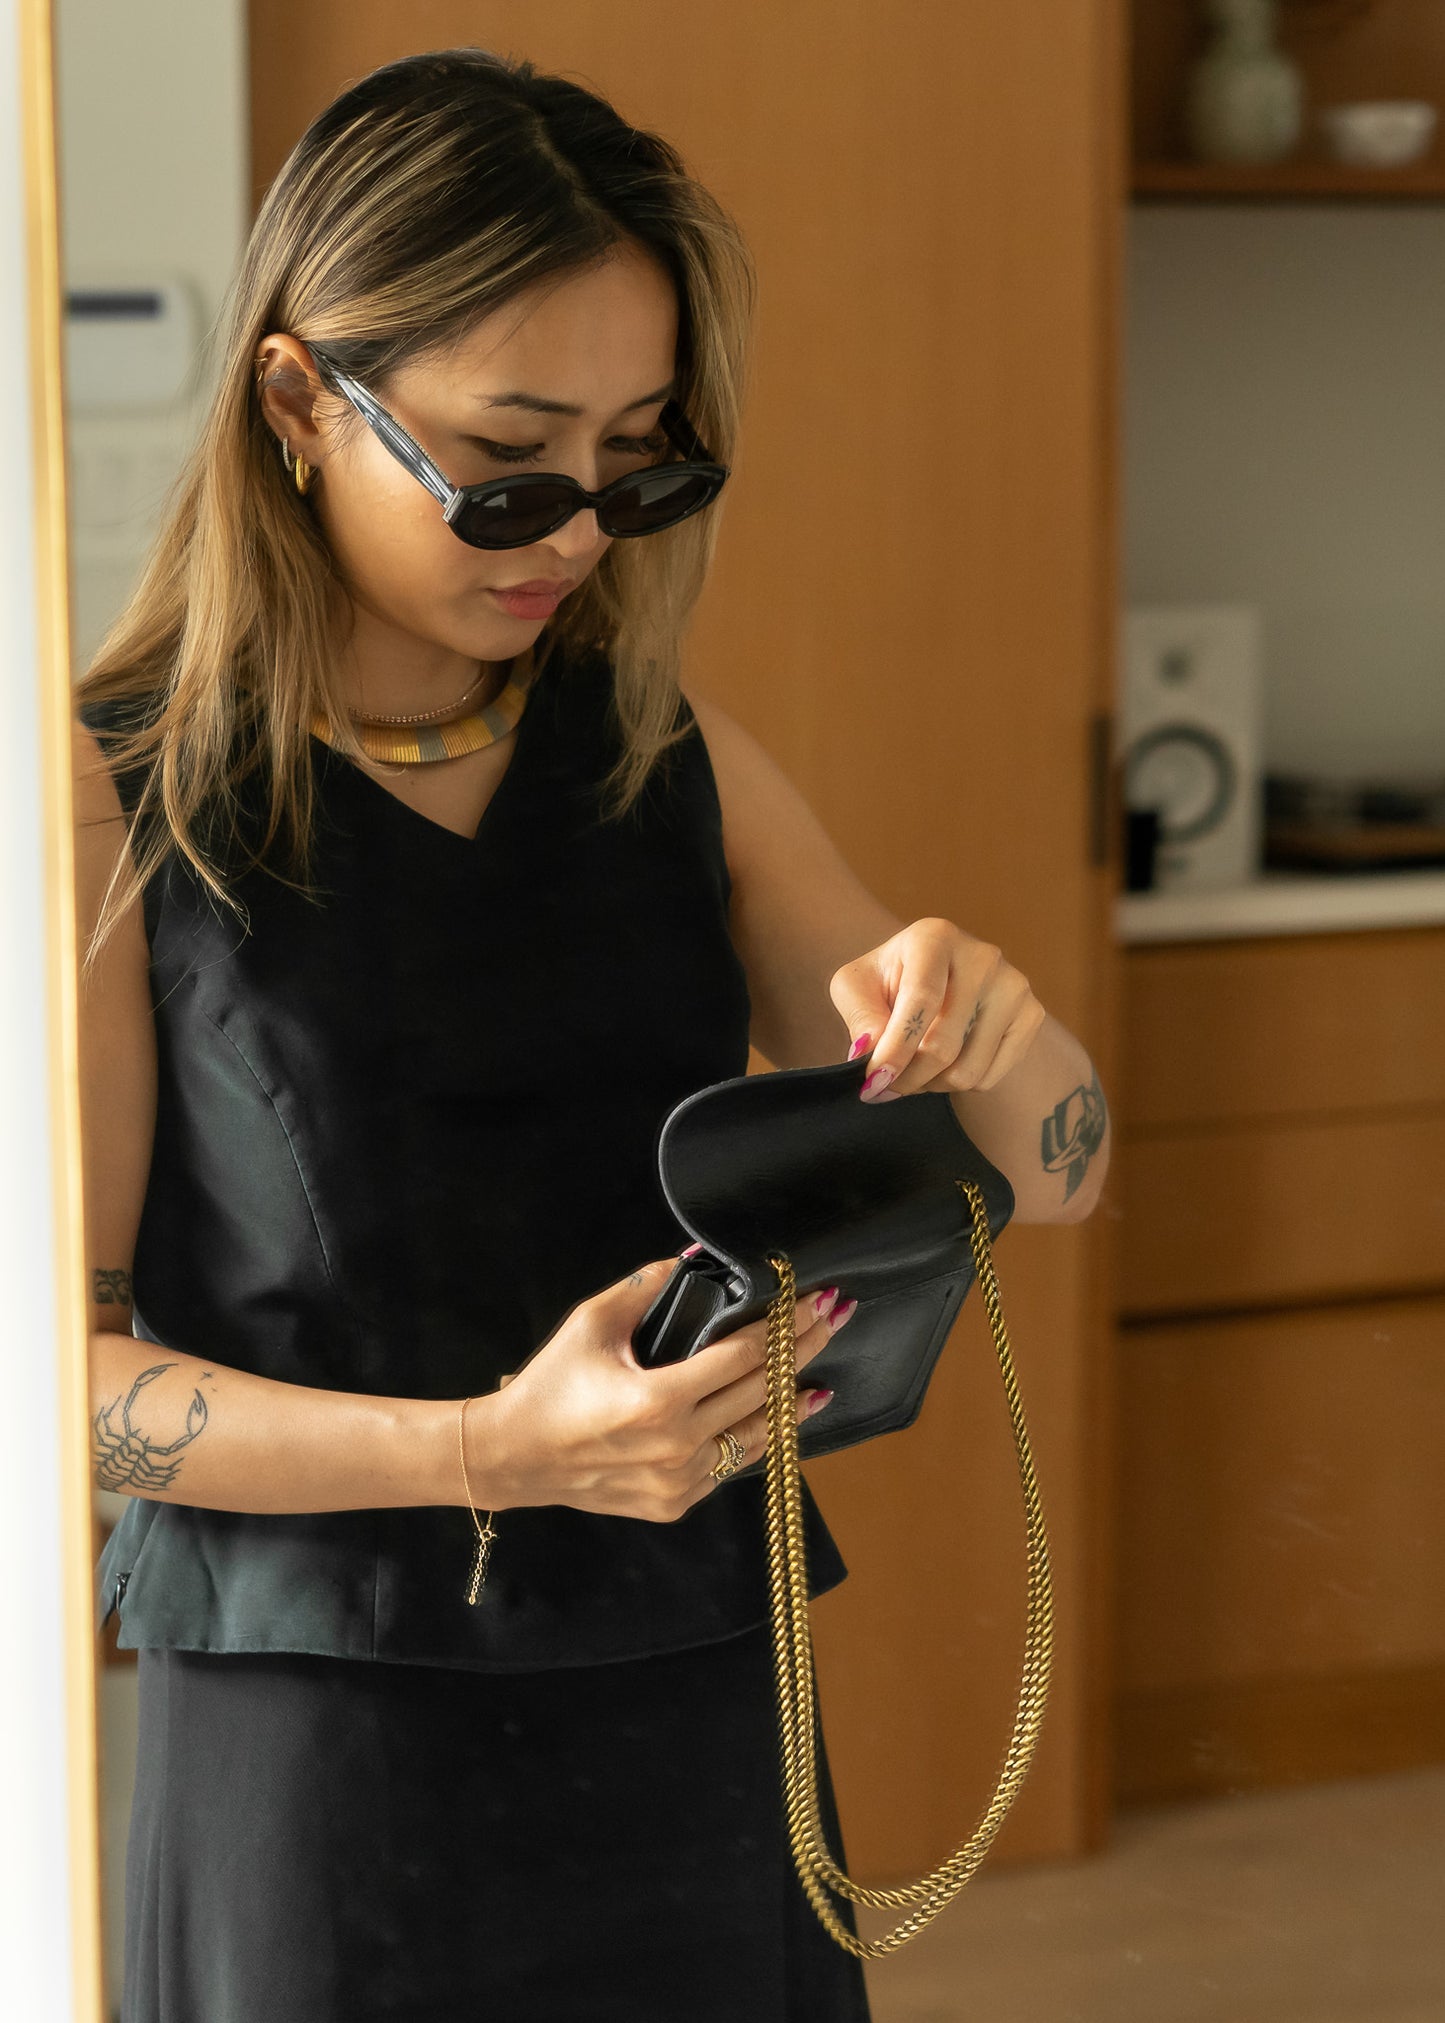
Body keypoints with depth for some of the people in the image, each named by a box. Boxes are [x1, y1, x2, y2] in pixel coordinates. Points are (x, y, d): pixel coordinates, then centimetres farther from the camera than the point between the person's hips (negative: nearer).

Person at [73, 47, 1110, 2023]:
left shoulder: (674, 764, 5)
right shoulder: (111, 797, -9)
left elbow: (1051, 1180, 7)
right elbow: (55, 1361, -11)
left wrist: (984, 1020, -16)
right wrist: (488, 1451, -24)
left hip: (692, 1711, 4)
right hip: (318, 1744, -4)